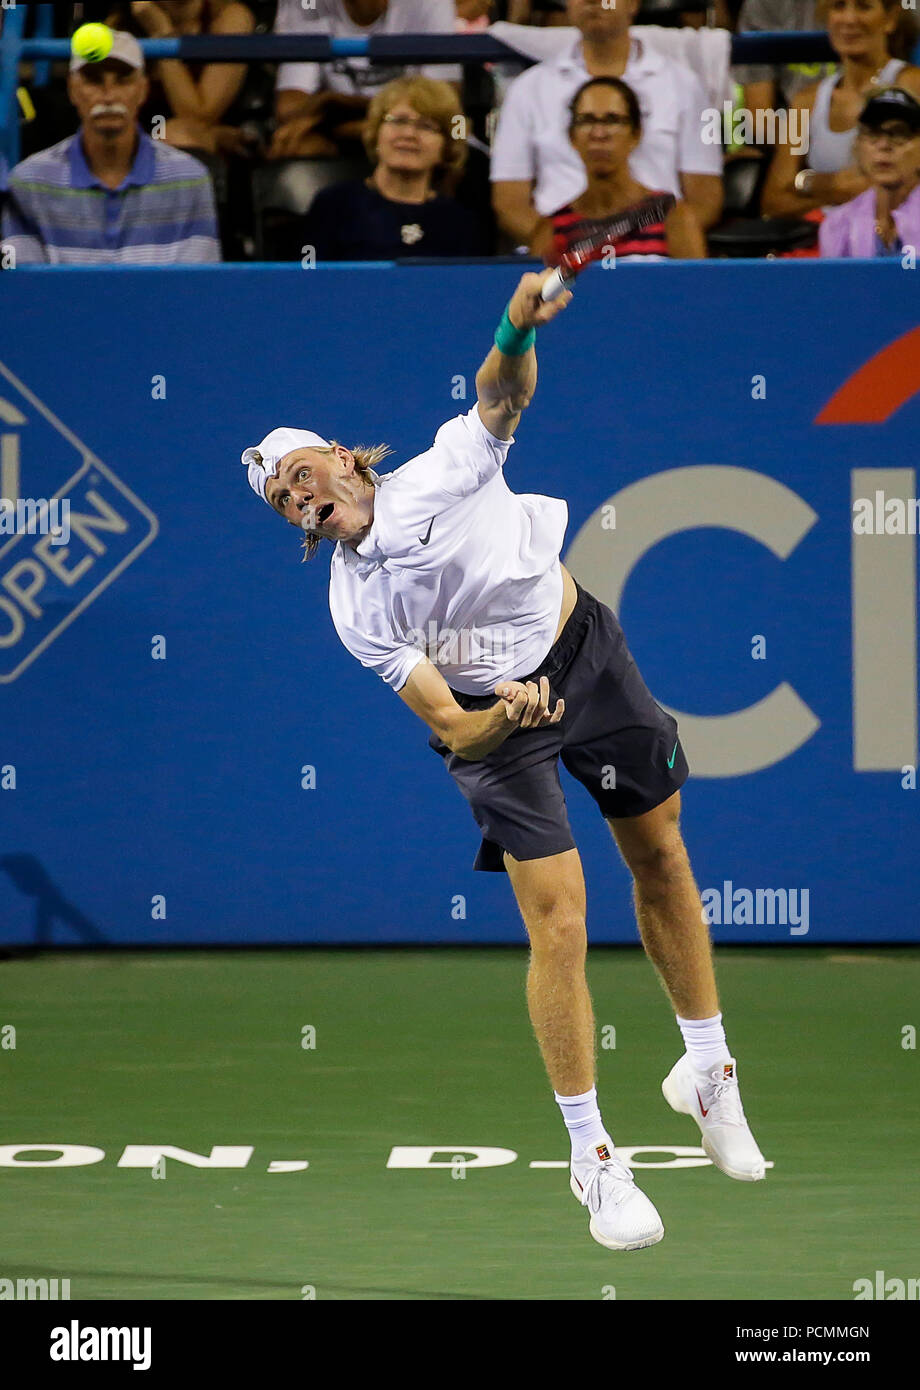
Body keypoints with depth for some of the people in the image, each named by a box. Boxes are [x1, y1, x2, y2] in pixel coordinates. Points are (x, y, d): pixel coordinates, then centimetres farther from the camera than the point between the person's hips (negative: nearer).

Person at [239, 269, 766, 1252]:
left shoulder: (443, 471, -14)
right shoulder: (357, 610, -15)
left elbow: (503, 396, -27)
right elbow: (449, 728, -17)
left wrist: (517, 331, -48)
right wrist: (501, 718, -38)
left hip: (586, 655, 2)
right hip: (495, 717, -2)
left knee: (662, 862, 12)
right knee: (558, 922, -13)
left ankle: (706, 1073, 32)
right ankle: (591, 1156, -3)